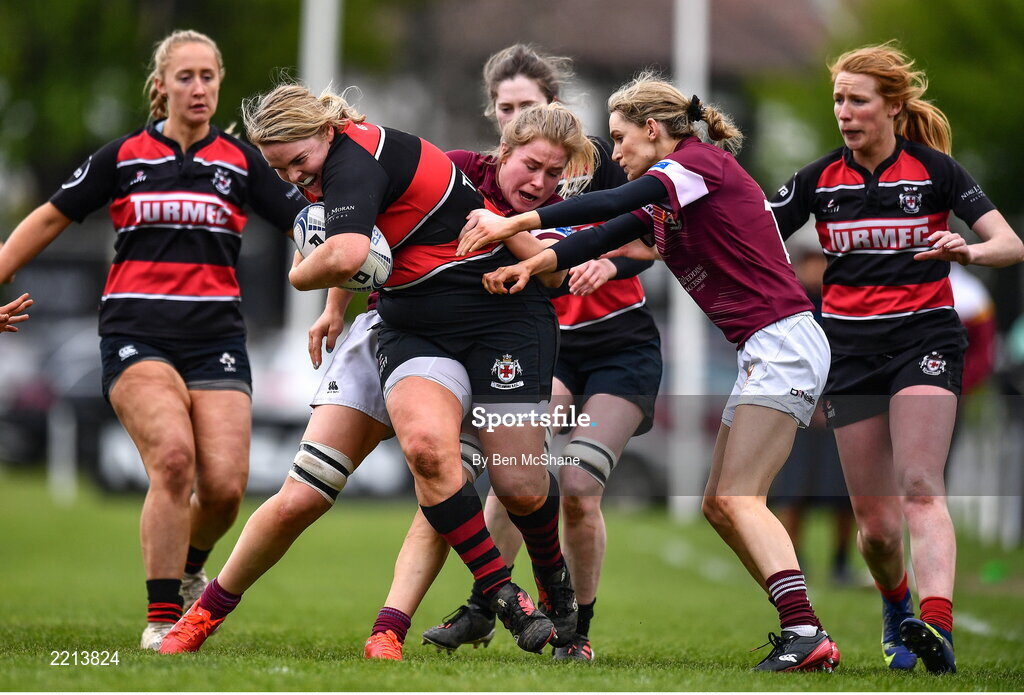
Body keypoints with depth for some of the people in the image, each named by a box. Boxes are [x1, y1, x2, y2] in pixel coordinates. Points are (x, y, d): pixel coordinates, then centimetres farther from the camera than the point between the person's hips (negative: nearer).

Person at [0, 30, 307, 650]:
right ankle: (162, 617, -16)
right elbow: (50, 220, 16)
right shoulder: (124, 156, 9)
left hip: (216, 337, 2)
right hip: (137, 334, -2)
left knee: (225, 483, -13)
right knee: (173, 455, -26)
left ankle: (188, 570, 23)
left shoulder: (241, 162, 10)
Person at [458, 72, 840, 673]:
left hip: (783, 343, -10)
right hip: (764, 353, 10)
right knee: (721, 504, 8)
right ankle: (800, 627, 6)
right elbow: (603, 237, 13)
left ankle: (807, 635, -26)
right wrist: (529, 264, -1)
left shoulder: (702, 161, -10)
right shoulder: (662, 203, 20)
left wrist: (518, 222, -26)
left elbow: (616, 203, -23)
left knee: (738, 498, -17)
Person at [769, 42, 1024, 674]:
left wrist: (969, 250, -30)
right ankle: (895, 610, 31)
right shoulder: (820, 179, 5)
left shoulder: (935, 169, -3)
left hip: (925, 339, -3)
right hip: (852, 349, 3)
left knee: (920, 486, -23)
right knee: (876, 524, 2)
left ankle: (936, 624, -39)